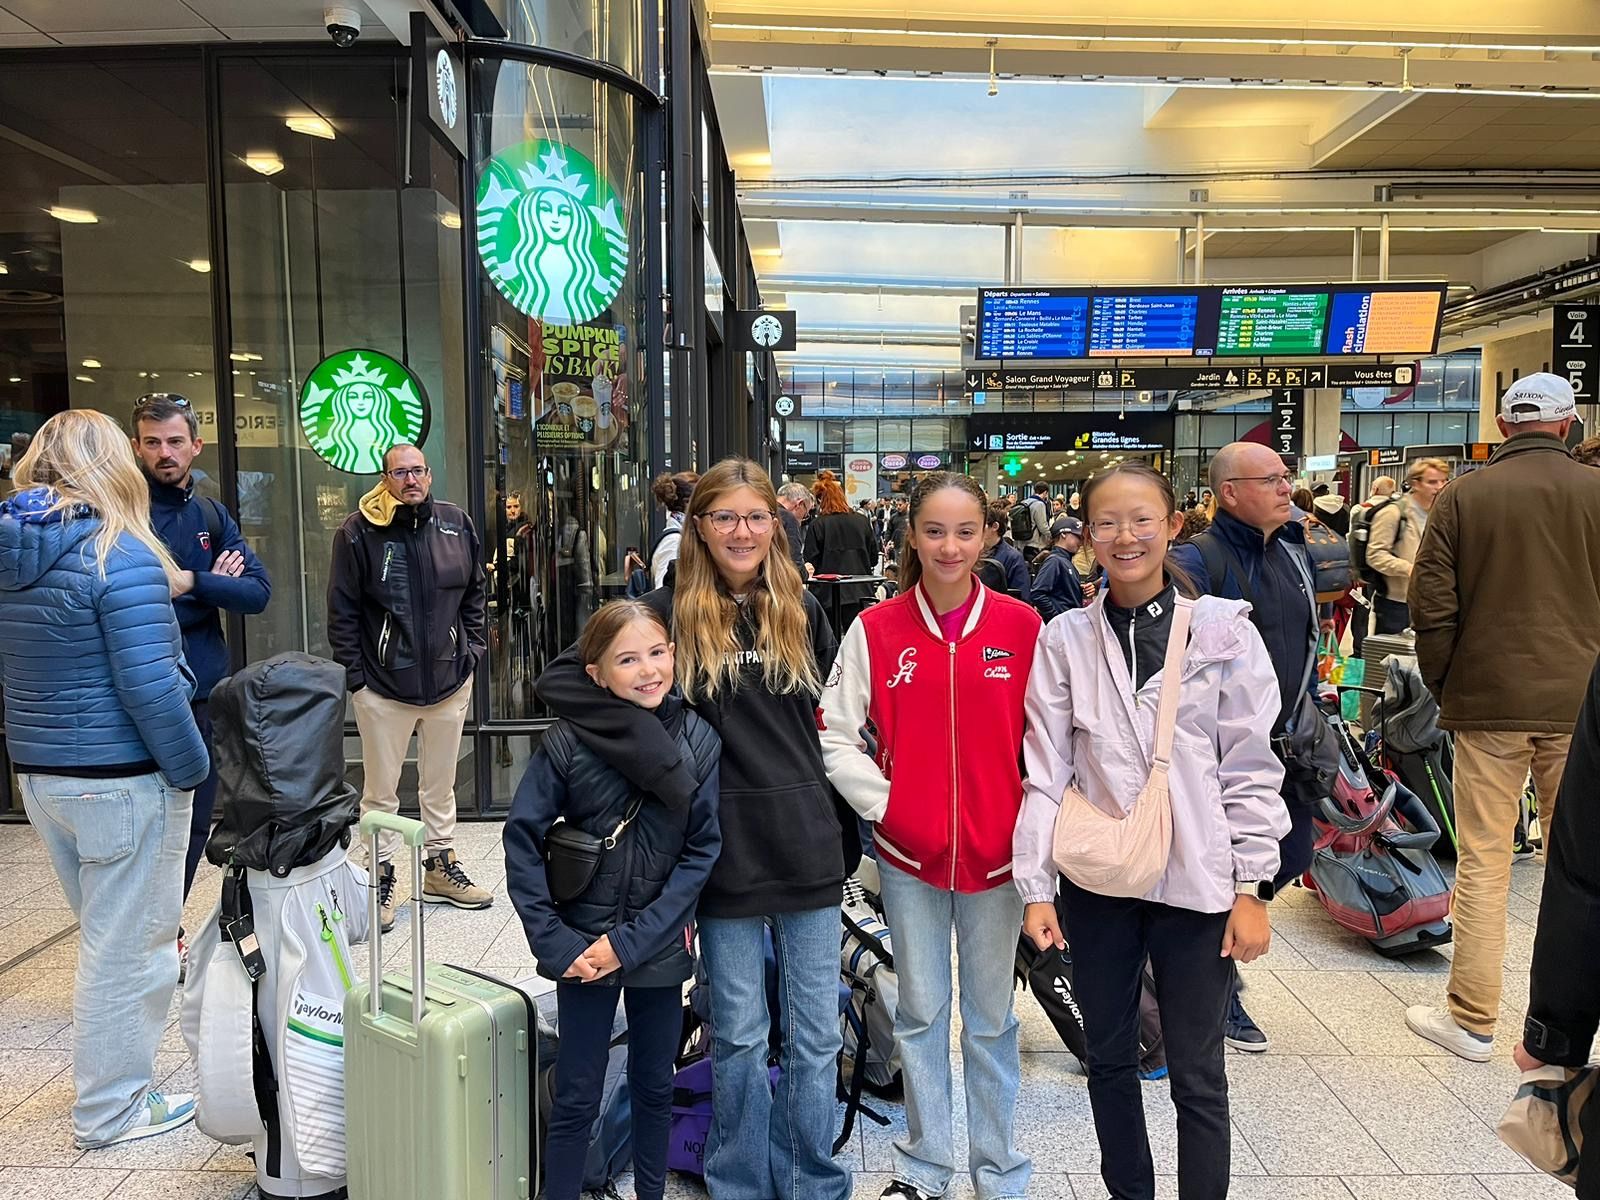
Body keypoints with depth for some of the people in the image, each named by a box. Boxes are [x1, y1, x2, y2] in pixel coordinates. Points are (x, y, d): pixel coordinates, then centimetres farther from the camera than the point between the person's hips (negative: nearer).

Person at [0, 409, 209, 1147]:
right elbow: (149, 687, -21)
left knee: (106, 937, 22)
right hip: (122, 782, -8)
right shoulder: (121, 553, -18)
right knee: (125, 947, 6)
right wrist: (192, 771, -12)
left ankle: (108, 1081, 36)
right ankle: (112, 1109, 20)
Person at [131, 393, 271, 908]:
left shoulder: (212, 515, 9)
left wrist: (189, 583, -14)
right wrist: (215, 587, -11)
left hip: (206, 694, 6)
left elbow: (258, 592, 0)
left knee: (194, 825, 16)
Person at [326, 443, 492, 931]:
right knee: (380, 791, 8)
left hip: (449, 680, 4)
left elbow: (475, 593, 12)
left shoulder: (457, 524, 2)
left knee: (440, 785, 17)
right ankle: (380, 878, 22)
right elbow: (342, 611, -6)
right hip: (383, 686, -3)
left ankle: (441, 866, 32)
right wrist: (354, 673, -9)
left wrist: (471, 649, 5)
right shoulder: (360, 530, -9)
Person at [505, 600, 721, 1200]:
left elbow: (701, 852, -9)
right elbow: (522, 839, -8)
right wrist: (554, 941, -13)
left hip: (659, 946, 2)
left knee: (654, 1087, 18)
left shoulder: (699, 740, -10)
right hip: (583, 945, -2)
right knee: (576, 1099, 9)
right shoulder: (566, 743, -13)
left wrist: (631, 941, -14)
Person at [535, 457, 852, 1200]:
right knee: (738, 1036, 13)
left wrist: (848, 834, 10)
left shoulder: (802, 609, 5)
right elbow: (563, 681, -15)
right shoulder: (670, 611, -6)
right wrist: (666, 770, -20)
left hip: (808, 849, 3)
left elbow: (834, 726, 11)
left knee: (815, 1035, 13)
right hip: (726, 852, -2)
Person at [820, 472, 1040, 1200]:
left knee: (990, 1018, 14)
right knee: (921, 1013, 15)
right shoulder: (875, 630, -4)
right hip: (908, 850, 1)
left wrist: (1033, 822, -6)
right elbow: (835, 736, -2)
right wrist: (885, 806, -8)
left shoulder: (1022, 628, -4)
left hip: (997, 852, 0)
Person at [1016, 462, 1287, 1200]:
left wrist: (1251, 887, -5)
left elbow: (1251, 767, -2)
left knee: (1197, 1076, 9)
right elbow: (1046, 772, -1)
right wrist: (1036, 887, -5)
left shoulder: (1223, 629, -2)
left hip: (1196, 883, -2)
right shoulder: (1064, 640, 1)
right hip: (1098, 882, 2)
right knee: (1109, 1059, 17)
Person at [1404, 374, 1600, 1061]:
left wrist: (1442, 686, 7)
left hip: (1489, 700, -1)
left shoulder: (1461, 496, -3)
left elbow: (1431, 606, -5)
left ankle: (1472, 1019, 12)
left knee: (1482, 861, 5)